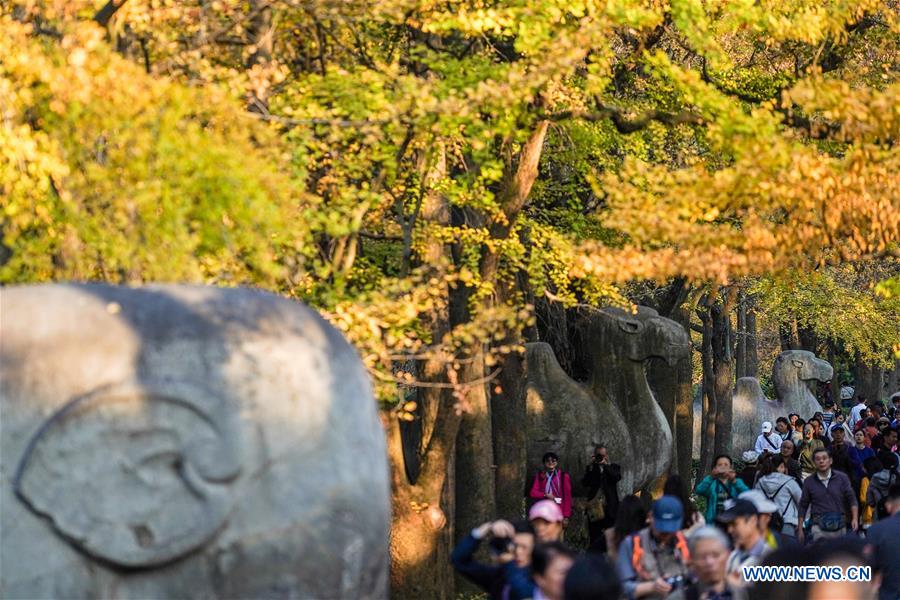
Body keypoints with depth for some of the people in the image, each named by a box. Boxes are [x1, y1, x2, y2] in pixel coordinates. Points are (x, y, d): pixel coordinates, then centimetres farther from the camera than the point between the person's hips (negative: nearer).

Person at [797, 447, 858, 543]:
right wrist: (800, 529, 9)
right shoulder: (809, 482, 6)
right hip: (819, 527, -1)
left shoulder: (842, 478, 5)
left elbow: (852, 499, 4)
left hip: (840, 527, 1)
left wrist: (855, 518, -10)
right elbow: (803, 506, 12)